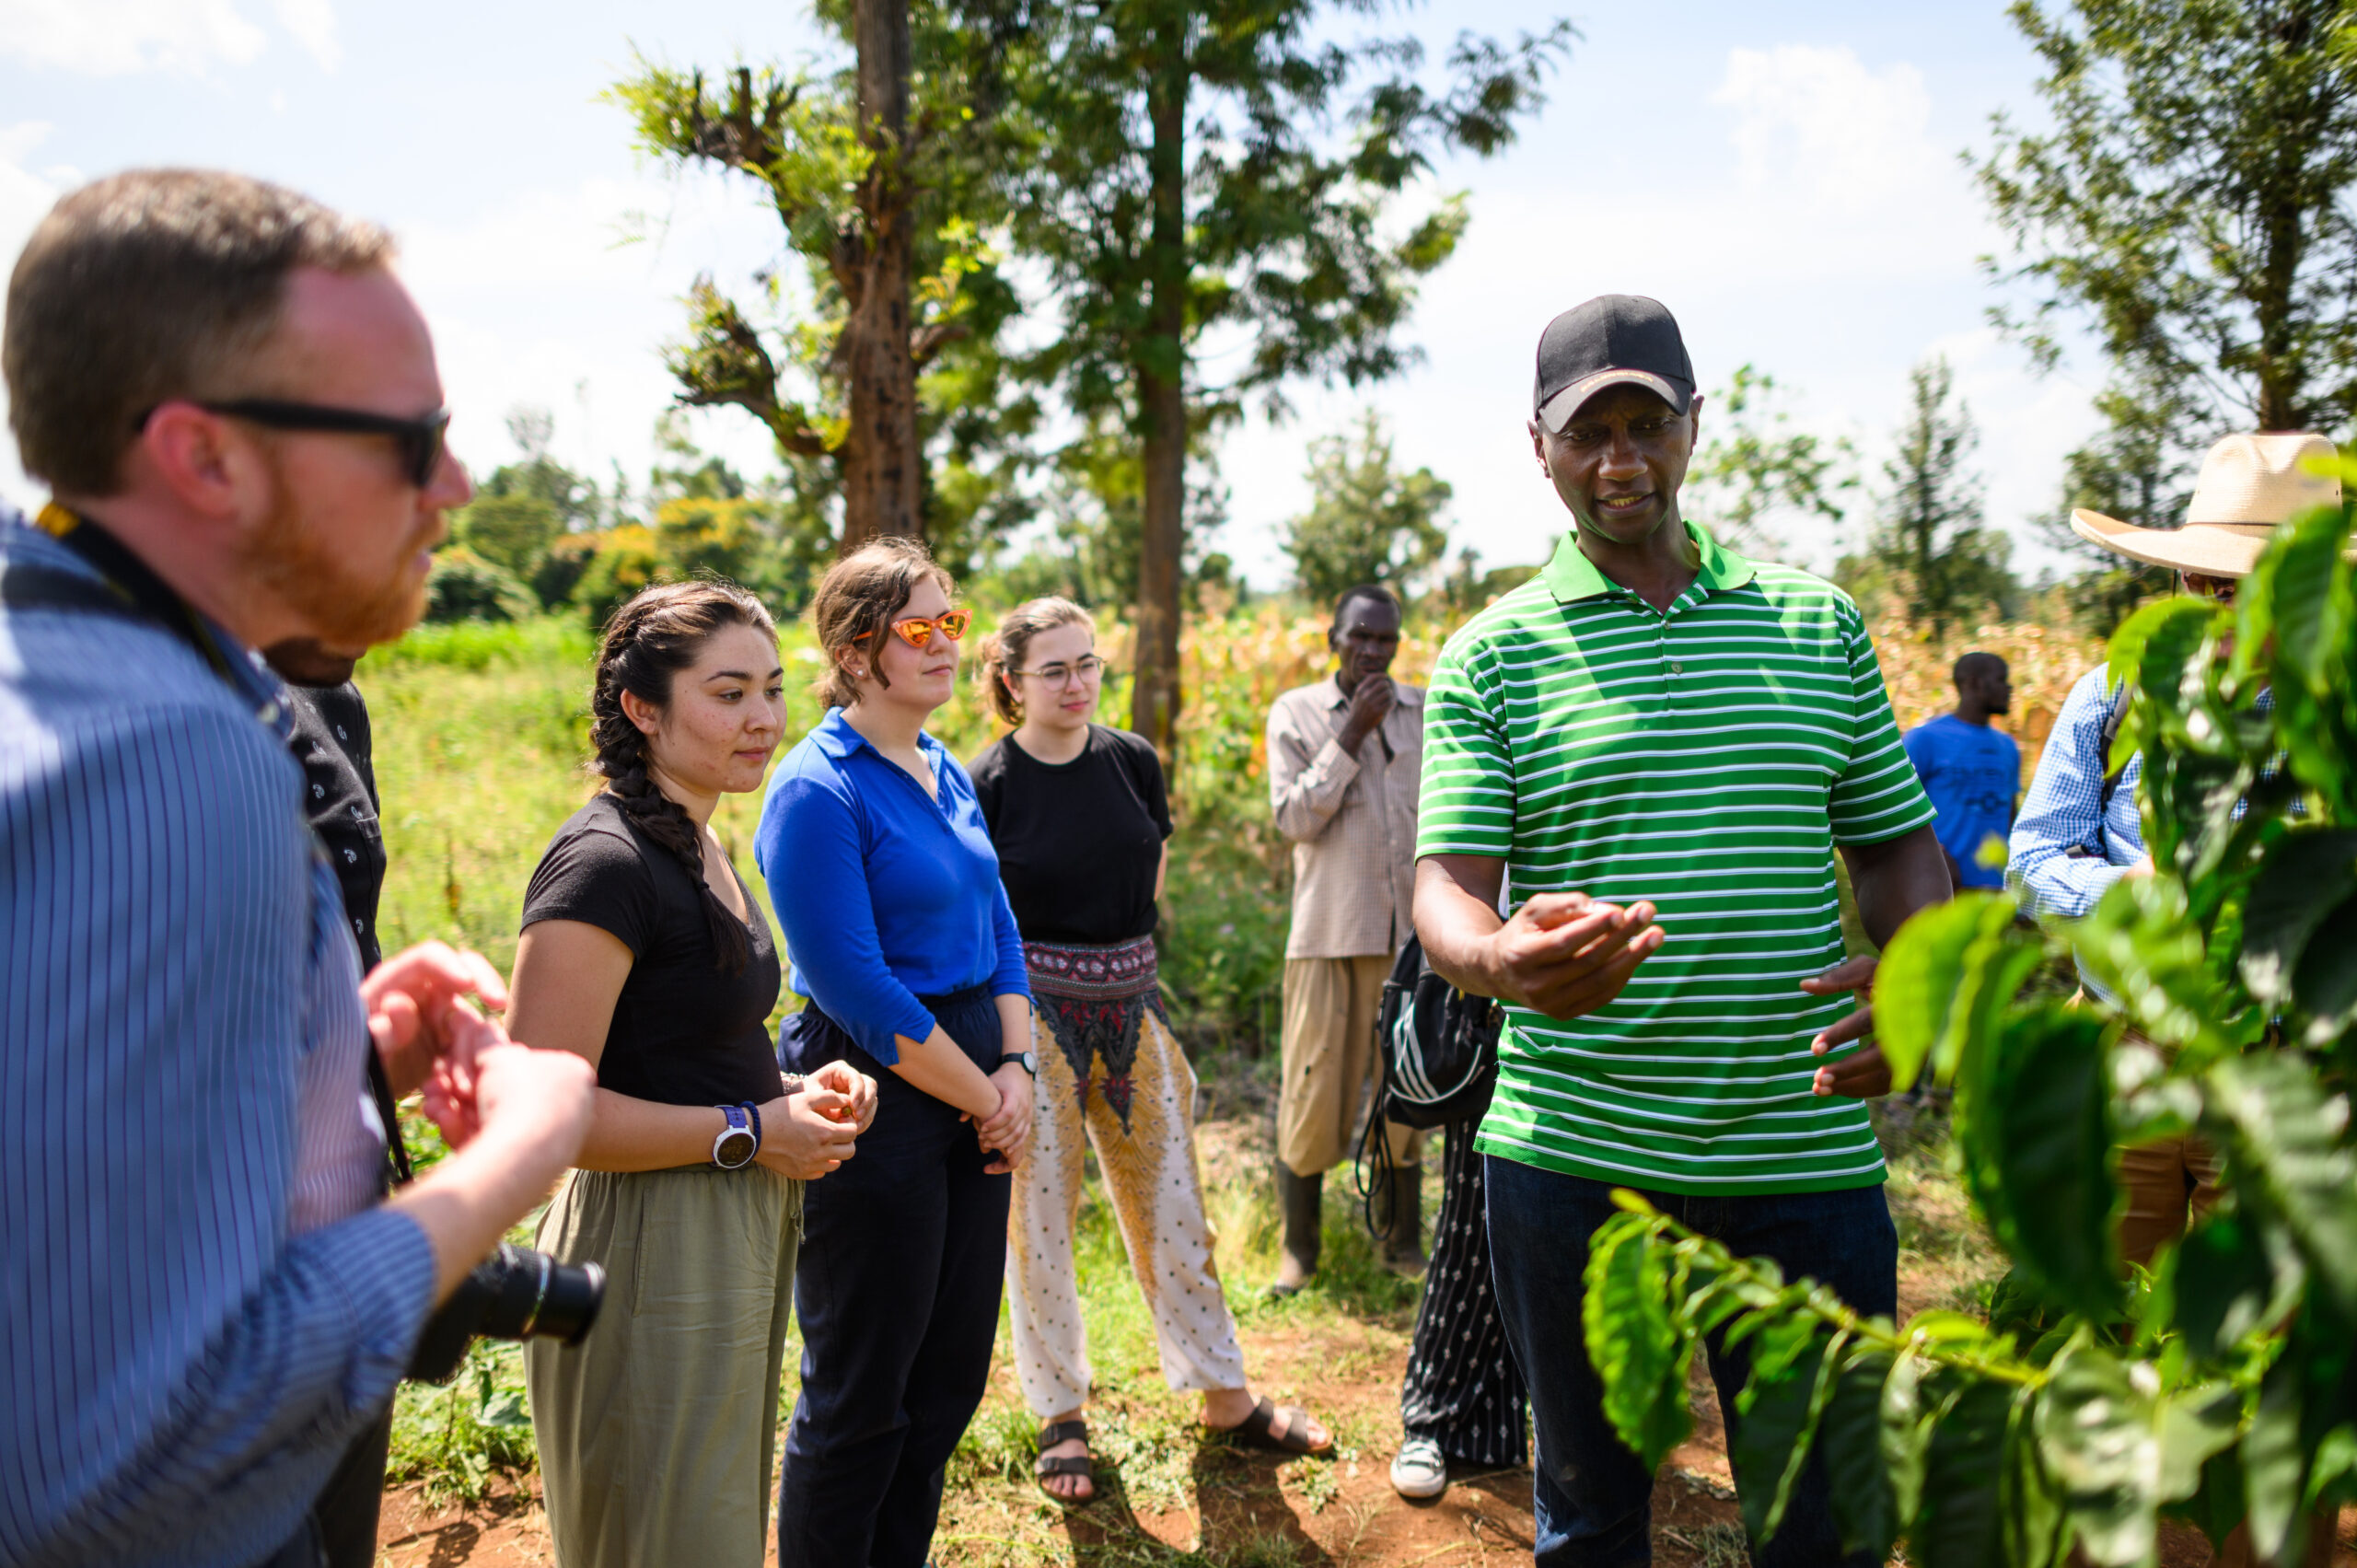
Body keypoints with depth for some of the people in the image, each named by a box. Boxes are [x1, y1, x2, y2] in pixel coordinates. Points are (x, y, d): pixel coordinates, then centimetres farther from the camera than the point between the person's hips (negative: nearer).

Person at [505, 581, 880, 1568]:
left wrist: (794, 1089, 4)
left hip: (740, 1232, 10)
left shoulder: (702, 846, 11)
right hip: (654, 1254, -10)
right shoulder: (604, 862, -20)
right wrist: (750, 1132, -20)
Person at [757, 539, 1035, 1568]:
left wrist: (1017, 1069, -1)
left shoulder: (946, 774, 11)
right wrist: (982, 1097, -12)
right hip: (874, 1099, -8)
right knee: (860, 1395, 6)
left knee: (950, 1380, 17)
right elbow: (858, 991, -18)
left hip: (974, 1094, 8)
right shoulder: (818, 790, -15)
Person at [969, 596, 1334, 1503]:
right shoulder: (987, 784, -9)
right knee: (1038, 1221, 7)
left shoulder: (1132, 762, 3)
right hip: (1030, 1014, -3)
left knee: (1171, 1206, 11)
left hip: (1130, 1006, 4)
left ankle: (1225, 1398, 25)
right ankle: (1061, 1417, 24)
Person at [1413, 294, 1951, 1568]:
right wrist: (1504, 958, -32)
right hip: (1571, 1157, -1)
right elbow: (1445, 889, -8)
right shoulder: (1493, 654, 0)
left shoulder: (1820, 624, 8)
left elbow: (1899, 843, 12)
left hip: (1806, 1152, 2)